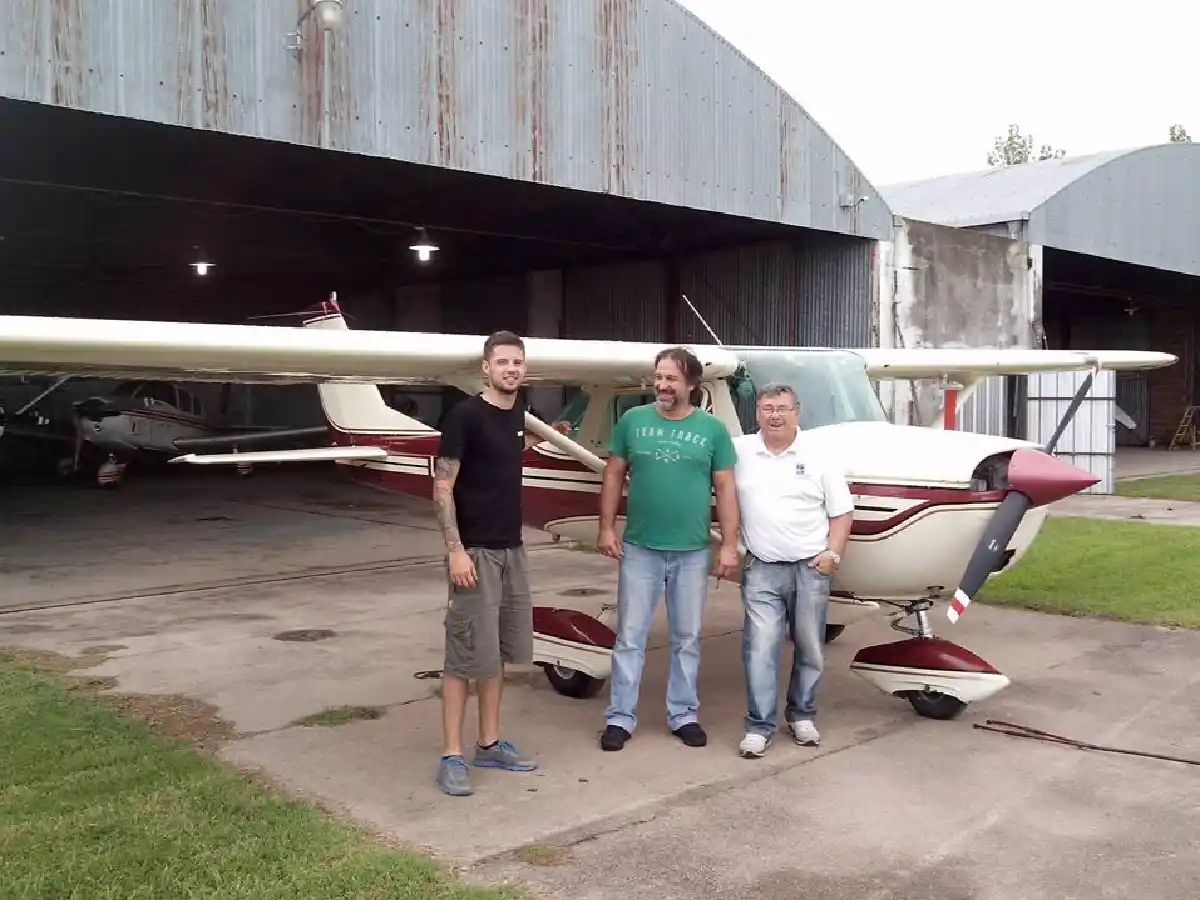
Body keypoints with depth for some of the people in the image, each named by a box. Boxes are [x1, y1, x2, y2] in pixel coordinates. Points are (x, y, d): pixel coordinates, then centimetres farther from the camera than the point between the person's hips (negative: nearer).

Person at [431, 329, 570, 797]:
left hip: (512, 549, 8)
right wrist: (455, 549, -20)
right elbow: (442, 486, -14)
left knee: (499, 651, 14)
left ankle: (489, 744, 25)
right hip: (475, 551, -8)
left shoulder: (516, 414, 10)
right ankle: (451, 756, 5)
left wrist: (538, 437, 21)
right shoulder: (465, 415, -12)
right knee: (465, 654, -4)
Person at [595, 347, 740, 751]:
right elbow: (614, 475, 6)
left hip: (692, 552, 0)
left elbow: (725, 489, 2)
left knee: (687, 638, 11)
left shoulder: (712, 429, 1)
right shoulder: (633, 421, 1)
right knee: (630, 637, 5)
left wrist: (729, 545, -2)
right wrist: (607, 528, -1)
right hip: (639, 548, 0)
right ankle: (620, 717, 14)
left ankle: (684, 715, 24)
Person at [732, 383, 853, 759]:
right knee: (760, 648, -5)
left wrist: (833, 553, -7)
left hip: (811, 568, 1)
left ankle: (802, 715, 27)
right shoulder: (740, 452, 1)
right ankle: (759, 726, 3)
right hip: (761, 569, -1)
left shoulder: (817, 459, 2)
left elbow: (842, 512, 5)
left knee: (810, 648, 10)